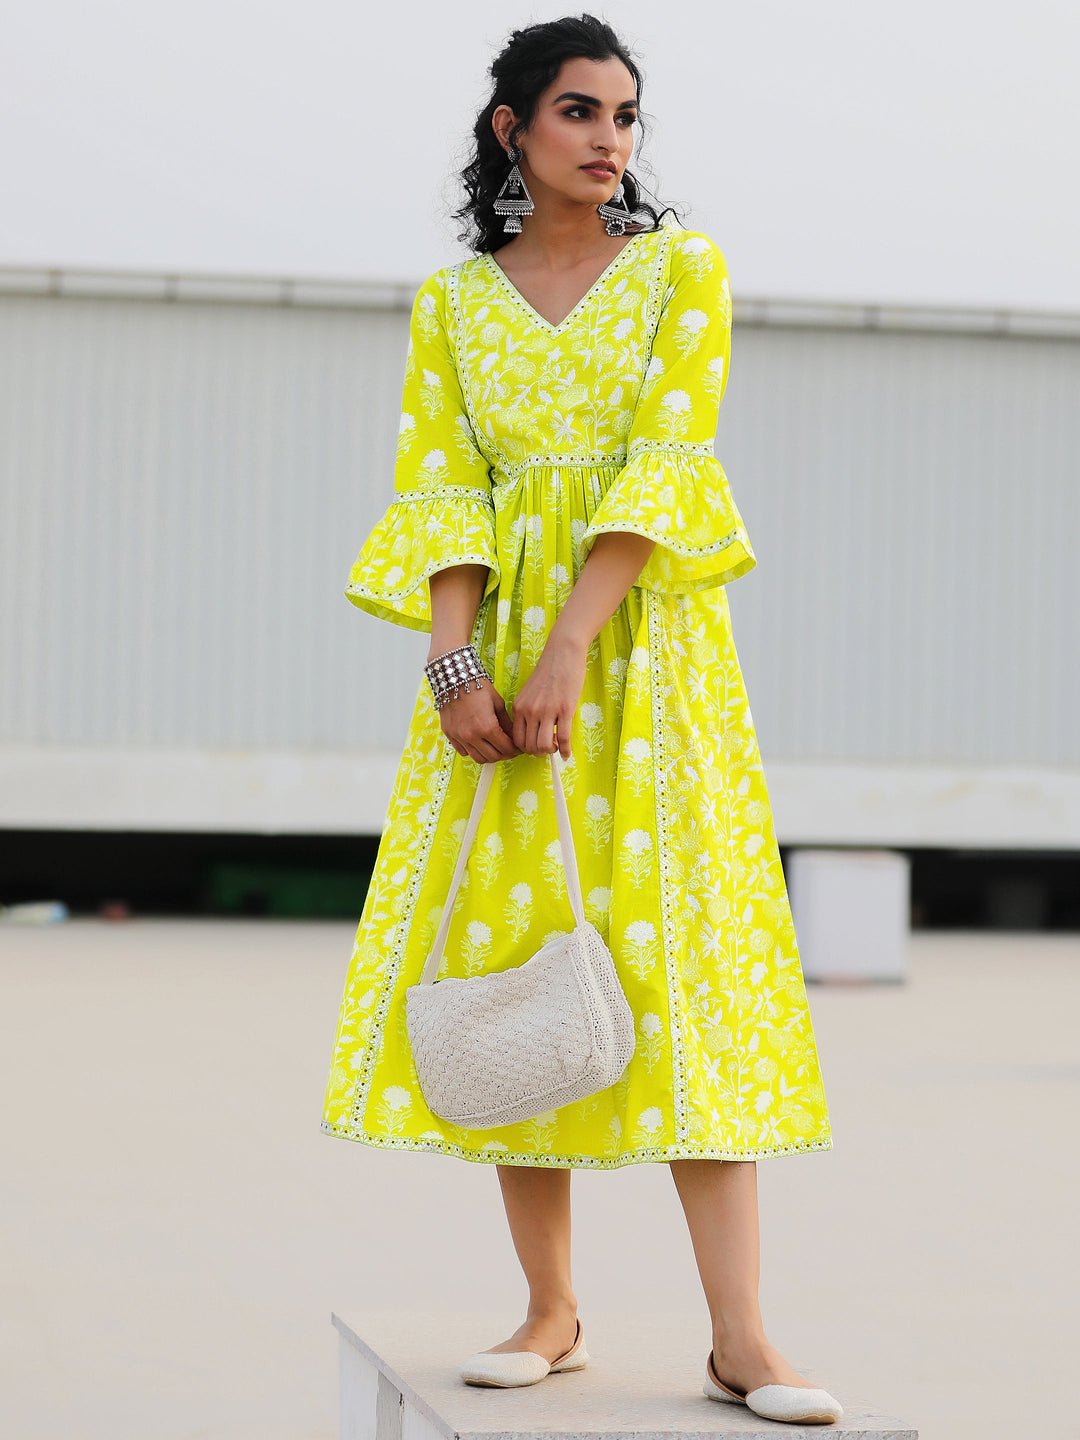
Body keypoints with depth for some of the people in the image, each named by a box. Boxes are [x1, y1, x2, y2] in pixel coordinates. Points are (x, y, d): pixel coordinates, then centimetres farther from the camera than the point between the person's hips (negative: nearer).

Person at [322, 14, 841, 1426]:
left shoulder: (681, 269, 5)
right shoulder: (453, 303, 12)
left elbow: (664, 464, -7)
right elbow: (442, 491, 3)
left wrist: (569, 651, -17)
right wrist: (456, 669, -13)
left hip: (645, 640, -2)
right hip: (498, 643, 3)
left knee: (680, 953, -10)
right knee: (508, 961, -2)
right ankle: (552, 1311, 7)